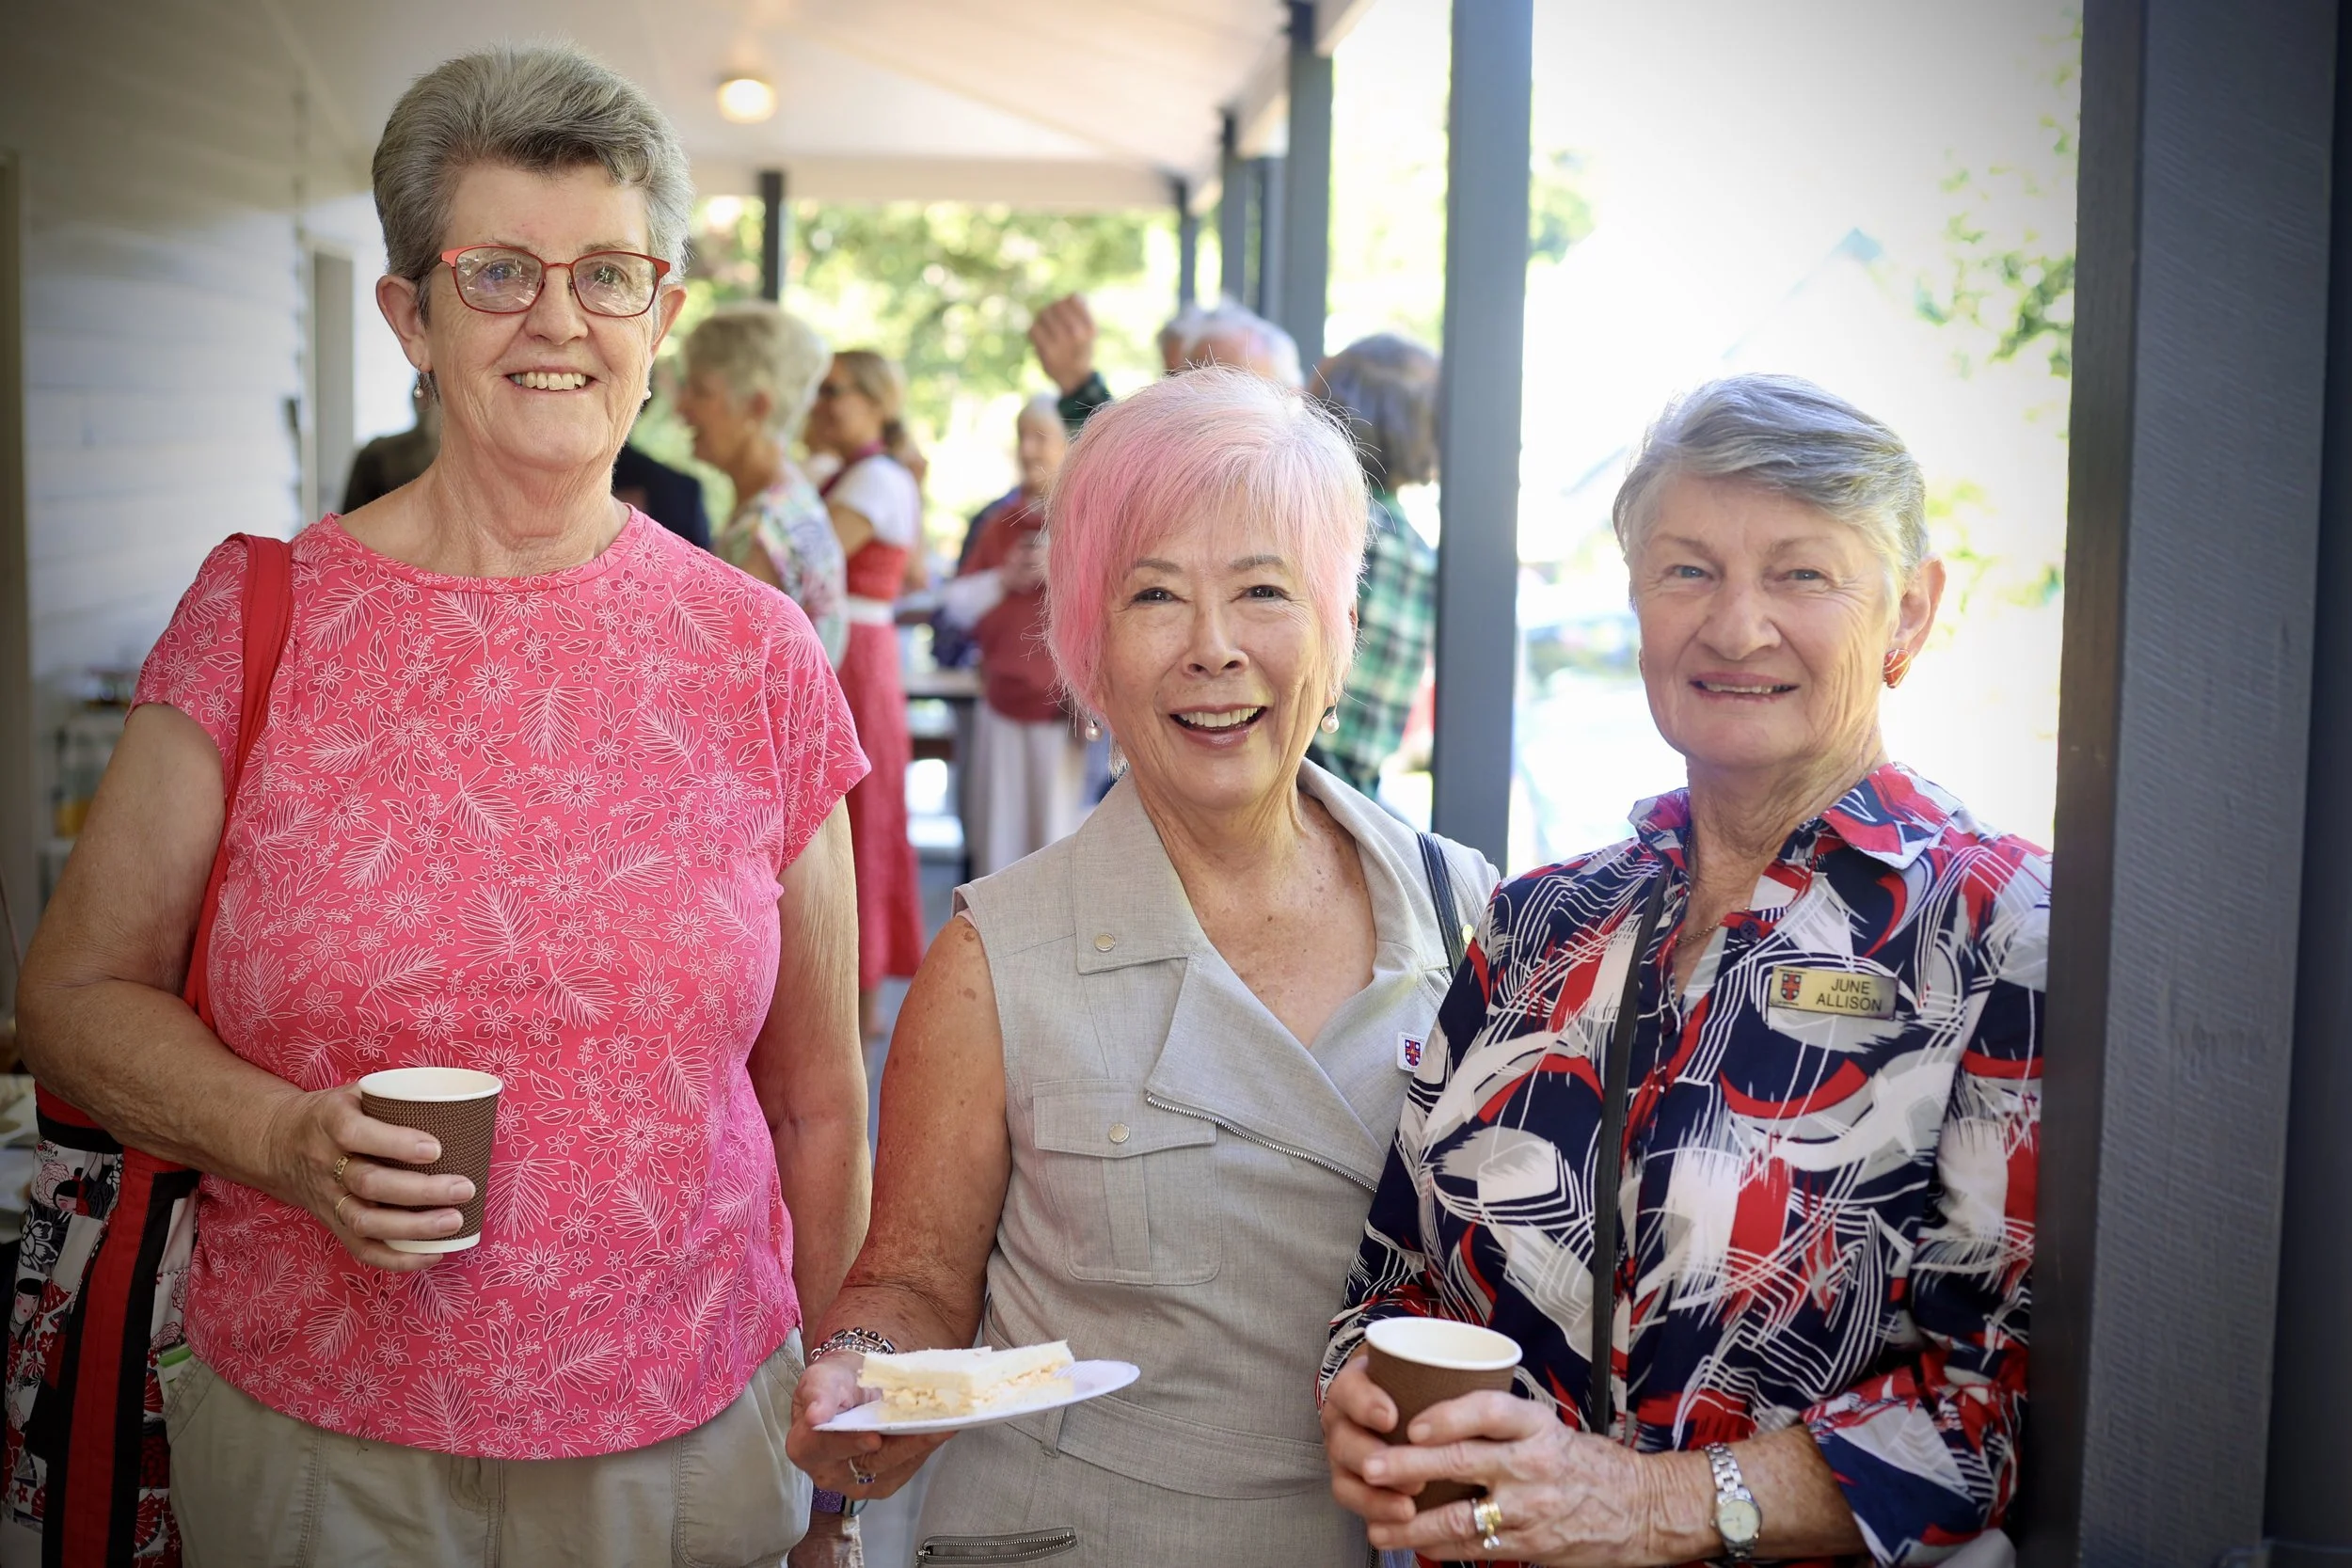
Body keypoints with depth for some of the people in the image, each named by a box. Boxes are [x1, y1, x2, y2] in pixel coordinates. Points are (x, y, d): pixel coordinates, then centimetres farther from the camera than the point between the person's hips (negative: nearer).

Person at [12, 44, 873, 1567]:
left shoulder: (760, 657, -2)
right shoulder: (261, 620, -5)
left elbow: (816, 1101, 4)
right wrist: (287, 1138, -17)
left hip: (688, 1439, 1)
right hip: (314, 1442, 0)